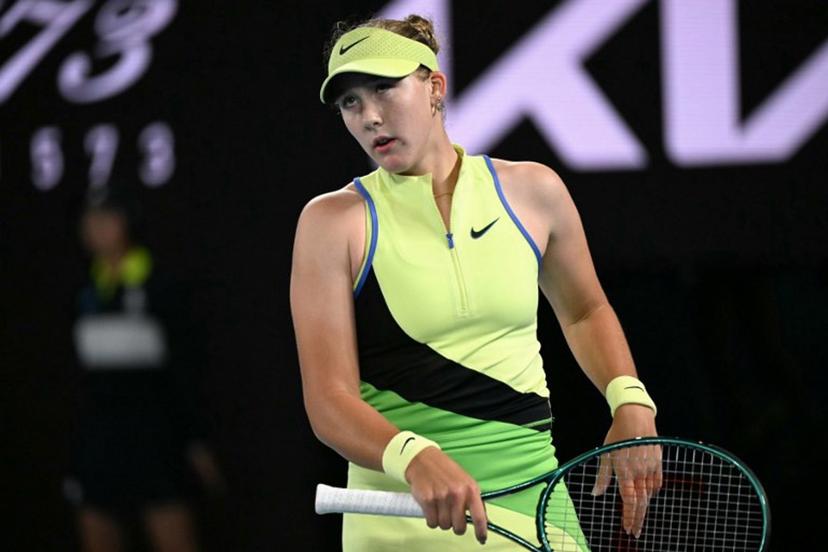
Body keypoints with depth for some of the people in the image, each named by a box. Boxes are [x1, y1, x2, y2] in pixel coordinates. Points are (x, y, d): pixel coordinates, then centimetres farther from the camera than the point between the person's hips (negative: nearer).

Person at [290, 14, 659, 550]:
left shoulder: (533, 191, 4)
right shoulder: (333, 221, -4)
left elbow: (584, 312, 22)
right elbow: (330, 398, -12)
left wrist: (630, 401, 5)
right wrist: (415, 459, -29)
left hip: (534, 507, 2)